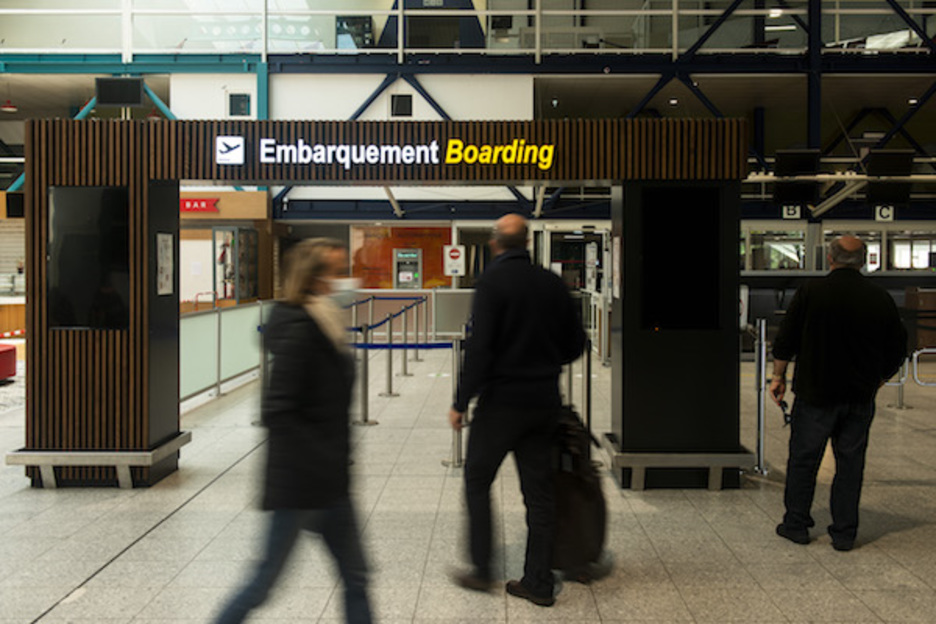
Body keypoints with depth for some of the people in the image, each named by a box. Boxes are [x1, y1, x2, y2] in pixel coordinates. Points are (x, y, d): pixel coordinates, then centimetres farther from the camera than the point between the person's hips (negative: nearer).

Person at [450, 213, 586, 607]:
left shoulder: (492, 282, -12)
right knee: (539, 490, 11)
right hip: (545, 401, 5)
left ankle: (482, 570, 16)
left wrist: (461, 402, -12)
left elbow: (479, 349, -18)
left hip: (502, 400, -5)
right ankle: (538, 583, 17)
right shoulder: (552, 283, 4)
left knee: (477, 480, 12)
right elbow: (575, 344, 10)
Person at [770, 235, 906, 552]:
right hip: (860, 396, 3)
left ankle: (796, 524, 18)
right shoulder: (881, 298, -1)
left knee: (803, 458, 9)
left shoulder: (811, 292, -9)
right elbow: (897, 350, 7)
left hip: (816, 394, -3)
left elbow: (785, 341, -6)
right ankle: (845, 533, 17)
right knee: (850, 463, 11)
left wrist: (779, 376, 7)